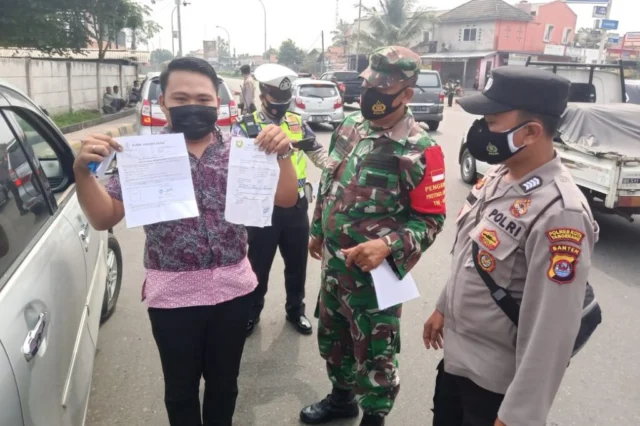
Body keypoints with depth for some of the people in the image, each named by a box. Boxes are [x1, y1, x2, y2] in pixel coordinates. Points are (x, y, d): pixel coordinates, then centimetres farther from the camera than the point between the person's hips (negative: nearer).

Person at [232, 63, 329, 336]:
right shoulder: (245, 126, -7)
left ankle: (295, 310, 36)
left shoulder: (297, 122, 7)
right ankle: (252, 312, 33)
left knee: (297, 262, 16)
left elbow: (318, 152, 13)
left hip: (296, 206, 4)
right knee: (259, 263, 12)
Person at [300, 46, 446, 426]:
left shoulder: (421, 151, -19)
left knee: (374, 355, 11)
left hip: (375, 273, -7)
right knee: (332, 338, 24)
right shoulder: (350, 127, 2)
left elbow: (431, 220, -16)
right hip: (332, 263, 7)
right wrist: (317, 231, 19)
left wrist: (387, 246, -31)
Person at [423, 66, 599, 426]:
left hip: (496, 378, -8)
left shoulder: (559, 214, -29)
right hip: (456, 353, 8)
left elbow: (552, 329, -27)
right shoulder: (498, 176, -2)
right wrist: (443, 308, 18)